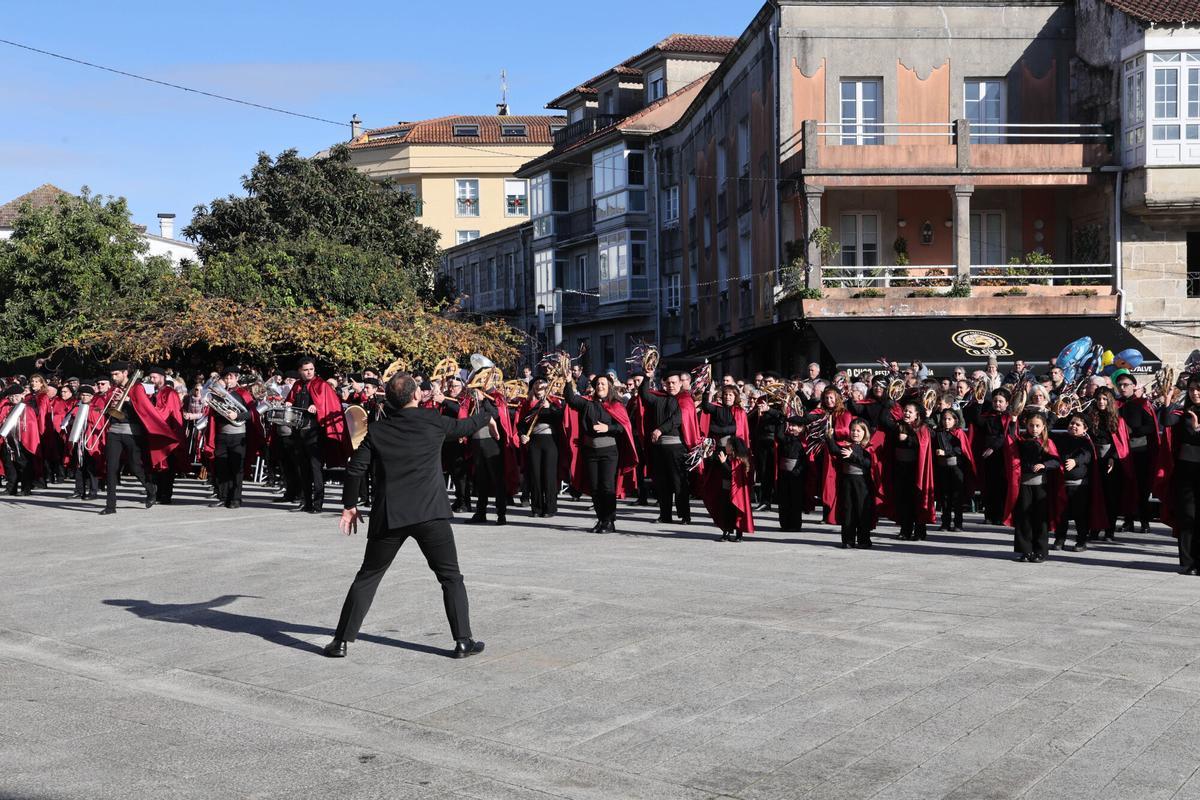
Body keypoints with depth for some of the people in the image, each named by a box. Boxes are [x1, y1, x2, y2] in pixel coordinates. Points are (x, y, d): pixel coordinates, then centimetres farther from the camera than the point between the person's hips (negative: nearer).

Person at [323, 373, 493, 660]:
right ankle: (463, 641, 4)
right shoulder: (433, 421, 1)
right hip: (430, 513, -2)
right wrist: (487, 408, 37)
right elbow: (468, 426, 17)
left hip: (389, 516, 2)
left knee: (367, 577, 13)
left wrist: (349, 505, 15)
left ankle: (342, 640, 11)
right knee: (451, 577, 8)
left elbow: (355, 469, 2)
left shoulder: (377, 430, 4)